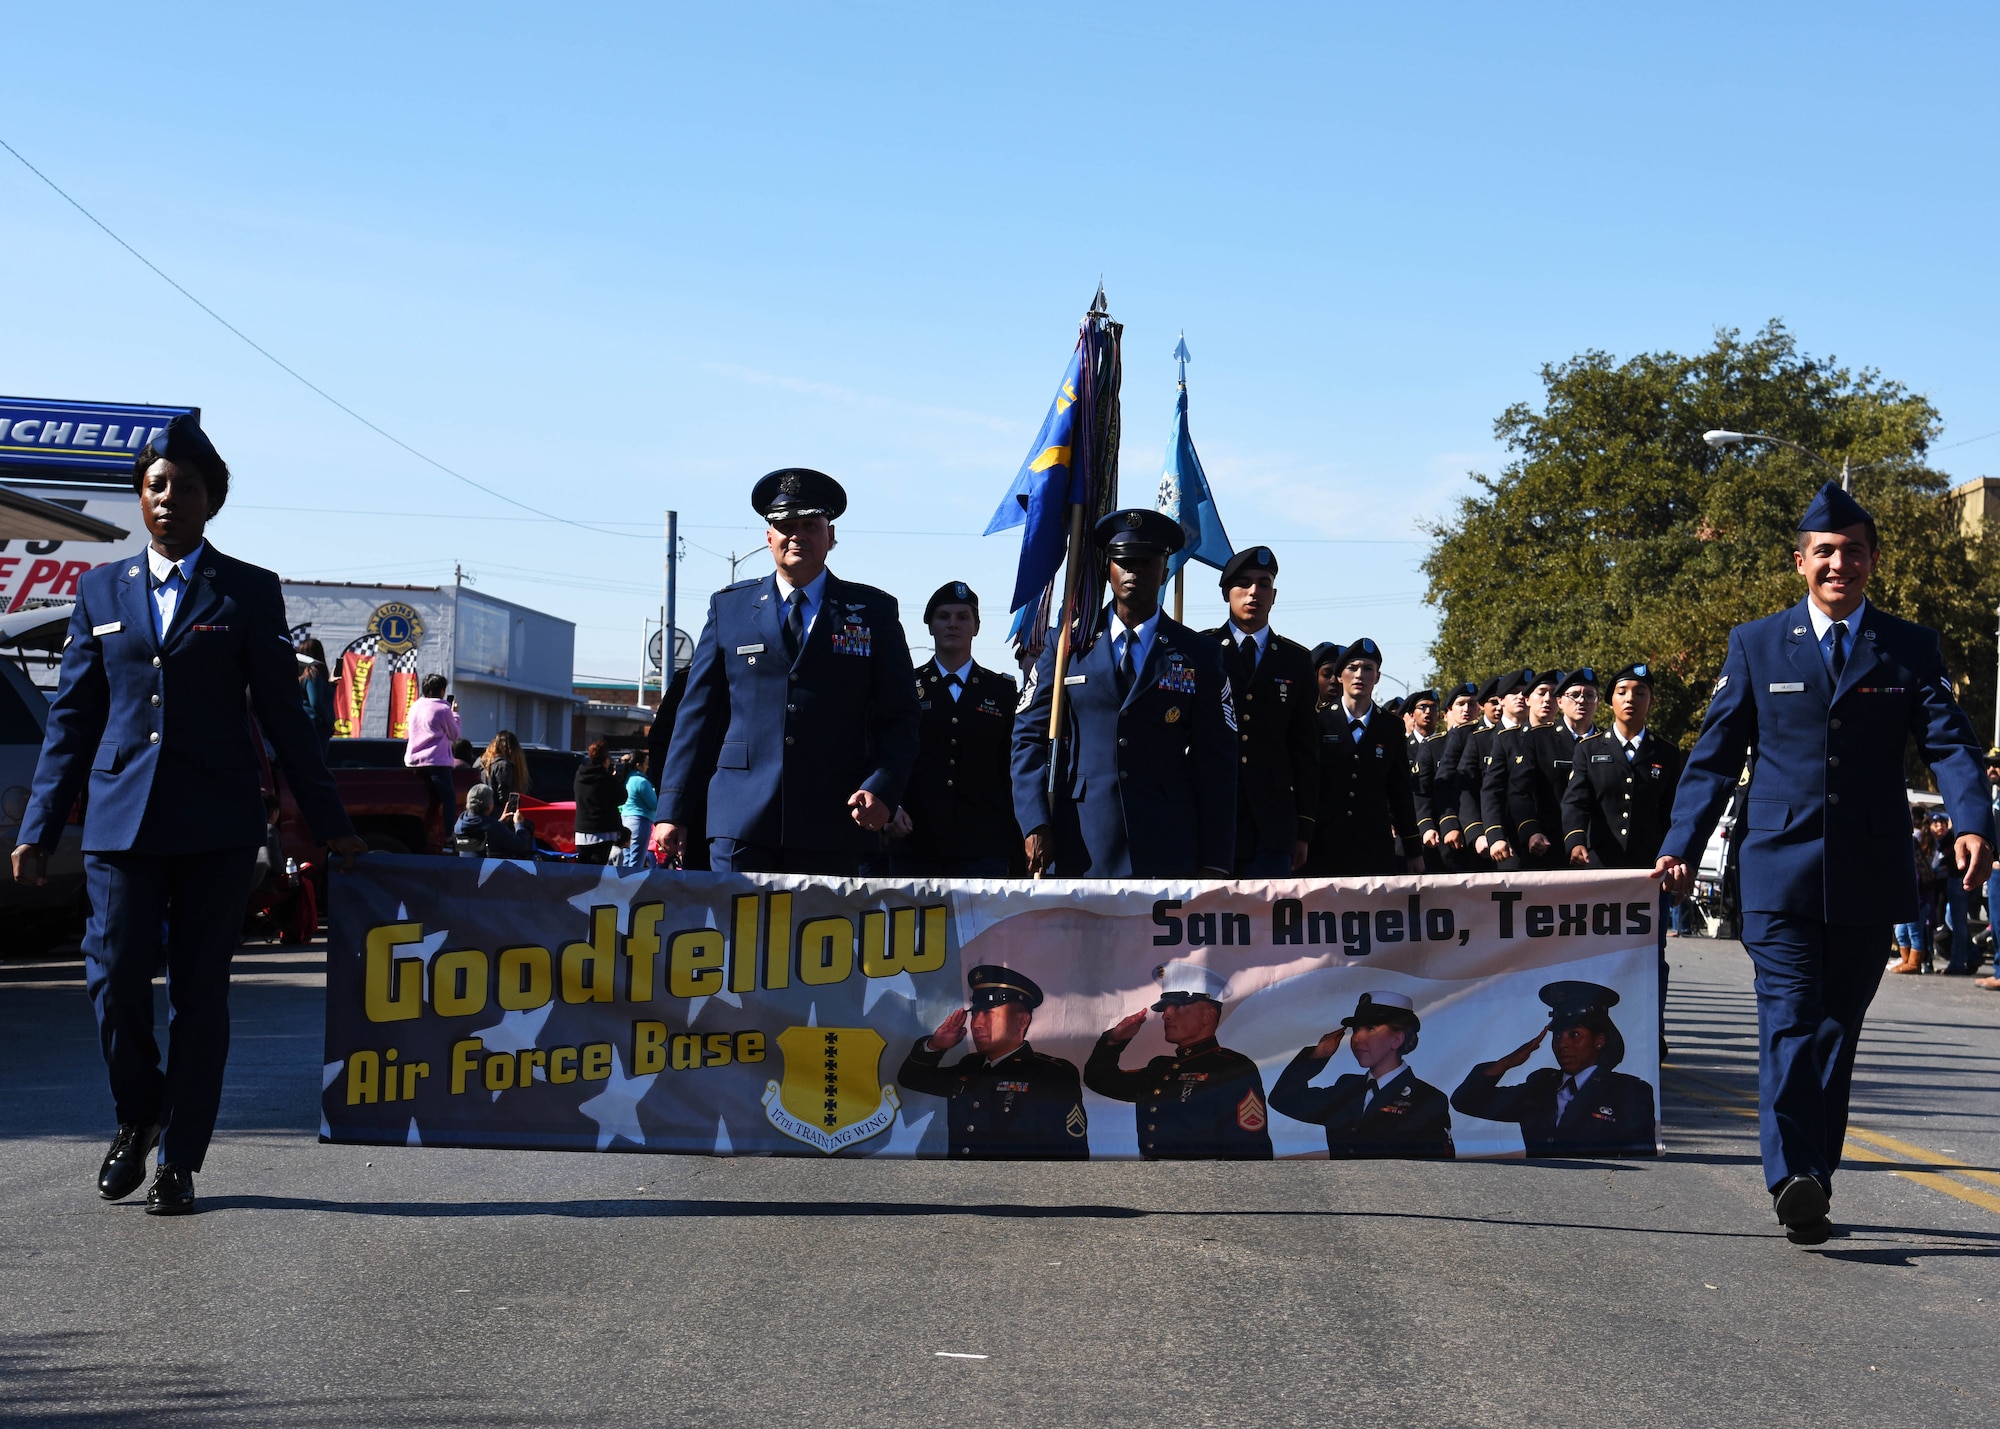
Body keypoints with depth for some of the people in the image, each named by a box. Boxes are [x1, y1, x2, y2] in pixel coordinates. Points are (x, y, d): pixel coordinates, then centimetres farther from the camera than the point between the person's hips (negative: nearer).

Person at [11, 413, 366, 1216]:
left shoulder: (248, 592, 6)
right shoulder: (101, 590, 12)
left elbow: (282, 714, 7)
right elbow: (72, 716, 13)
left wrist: (328, 821, 6)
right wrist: (39, 827, 8)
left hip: (216, 822, -1)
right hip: (121, 818, 1)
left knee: (199, 991, 2)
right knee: (115, 978, -6)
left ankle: (178, 1161, 12)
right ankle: (137, 1115, 22)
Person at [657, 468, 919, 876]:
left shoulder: (873, 610, 11)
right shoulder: (728, 606, 13)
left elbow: (898, 716, 7)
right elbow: (698, 713, 12)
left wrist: (882, 789, -11)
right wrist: (673, 810, 5)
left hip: (832, 826, 0)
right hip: (741, 823, 1)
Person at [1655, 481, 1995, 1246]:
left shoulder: (1910, 648, 8)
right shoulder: (1756, 644, 7)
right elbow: (1715, 754, 8)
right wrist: (1682, 845, 1)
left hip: (1869, 874, 2)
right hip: (1780, 867, -2)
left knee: (1837, 1030, 9)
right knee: (1788, 1023, -13)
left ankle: (1817, 1178, 17)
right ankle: (1793, 1180, -21)